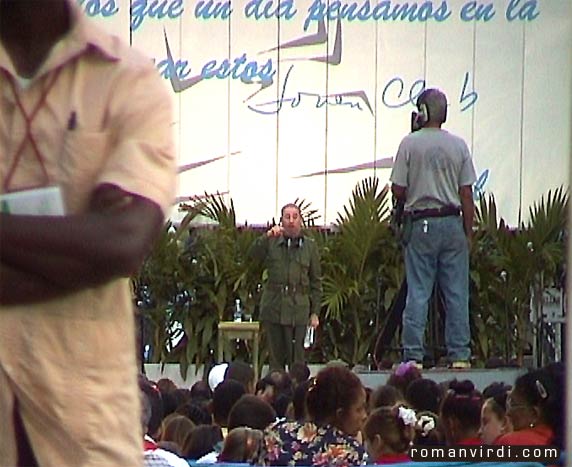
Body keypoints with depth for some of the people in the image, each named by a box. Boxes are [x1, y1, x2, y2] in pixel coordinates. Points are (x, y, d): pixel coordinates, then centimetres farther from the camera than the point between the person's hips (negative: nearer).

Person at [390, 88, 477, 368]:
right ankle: (459, 355, 5)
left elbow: (398, 190, -4)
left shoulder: (410, 144, -5)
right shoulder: (458, 146, 2)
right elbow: (467, 196, 2)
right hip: (452, 222, 2)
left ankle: (413, 355, -2)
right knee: (456, 292, 5)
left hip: (420, 223, -2)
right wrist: (468, 233, 10)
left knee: (417, 292, 0)